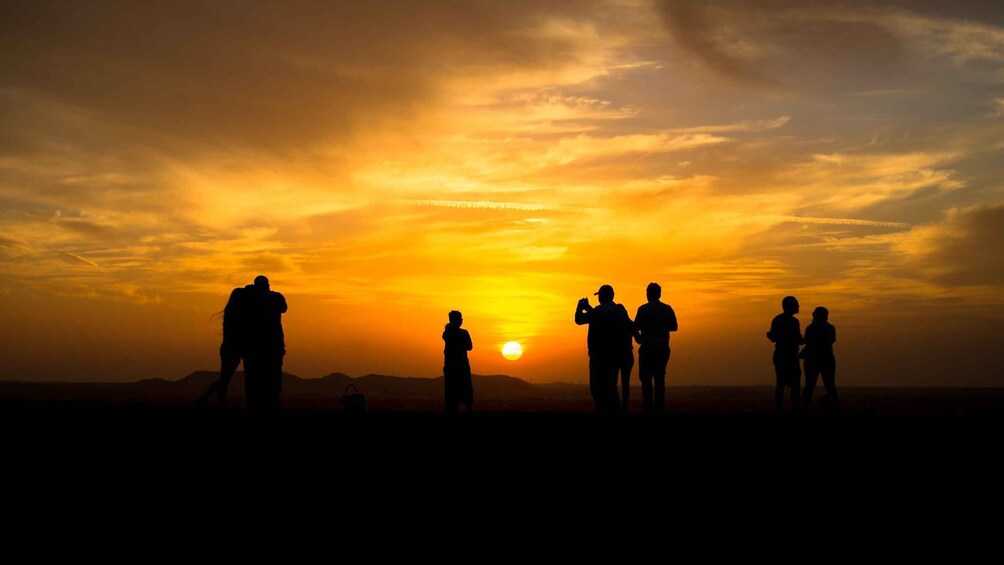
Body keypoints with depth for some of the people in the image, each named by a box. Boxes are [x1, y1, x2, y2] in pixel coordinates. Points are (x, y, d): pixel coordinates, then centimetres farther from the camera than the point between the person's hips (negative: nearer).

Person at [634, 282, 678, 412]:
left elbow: (635, 327, -10)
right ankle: (659, 406, 10)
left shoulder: (643, 309, -8)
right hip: (663, 348, 4)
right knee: (659, 378, 11)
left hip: (648, 348, -4)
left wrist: (638, 338, 9)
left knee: (646, 377, 2)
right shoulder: (667, 309, 4)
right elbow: (674, 327, 10)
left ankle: (648, 405, -7)